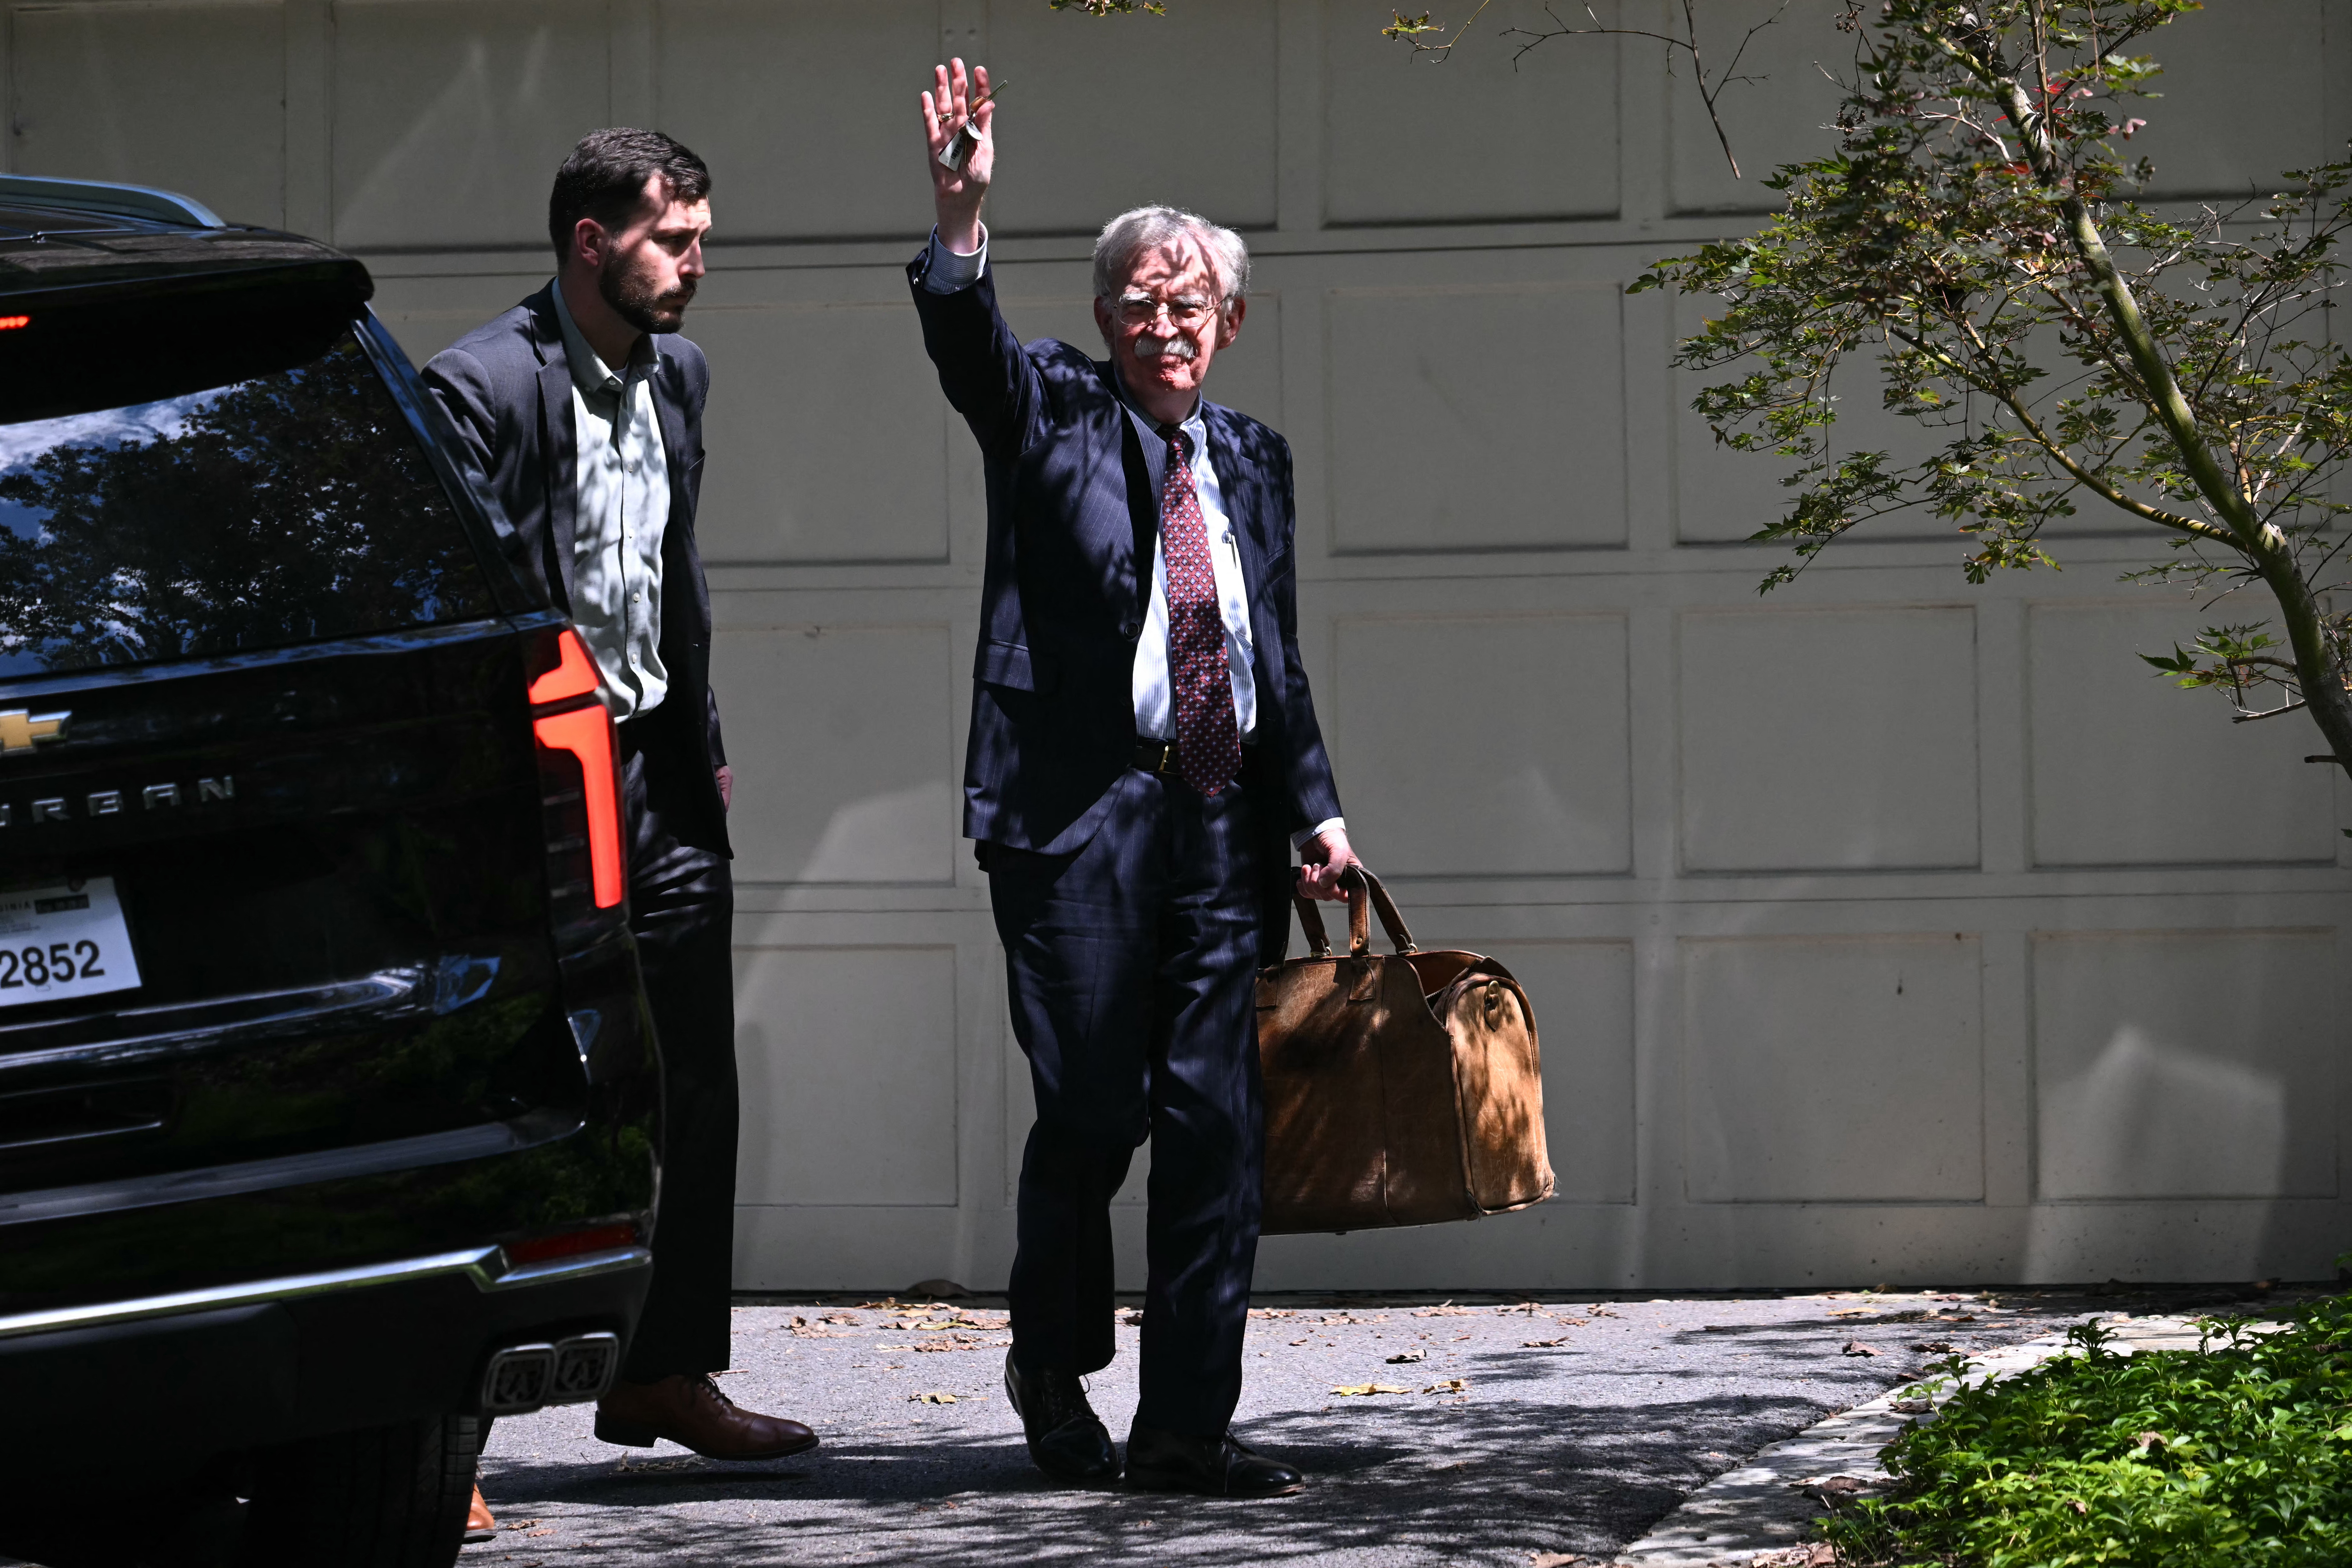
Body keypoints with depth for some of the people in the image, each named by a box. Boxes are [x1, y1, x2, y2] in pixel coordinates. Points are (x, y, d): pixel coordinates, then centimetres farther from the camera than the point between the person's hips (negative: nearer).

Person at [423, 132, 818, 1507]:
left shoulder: (677, 374, 10)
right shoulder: (485, 387, -14)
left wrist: (706, 745, 17)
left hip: (659, 773, 8)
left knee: (693, 1086, 10)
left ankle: (666, 1370, 21)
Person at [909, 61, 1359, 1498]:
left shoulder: (1252, 460, 18)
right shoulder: (1053, 413, 4)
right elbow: (969, 349, -17)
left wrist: (1315, 804, 16)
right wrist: (964, 221, -33)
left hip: (1222, 826, 5)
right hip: (1084, 814, -4)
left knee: (1218, 1124, 0)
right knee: (1093, 1111, -3)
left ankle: (1188, 1423, 5)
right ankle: (1053, 1366, 21)